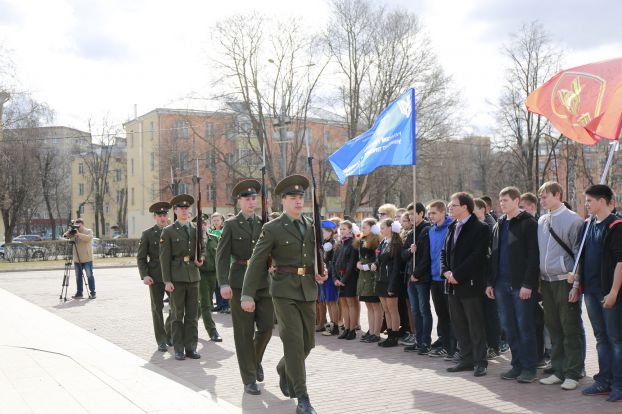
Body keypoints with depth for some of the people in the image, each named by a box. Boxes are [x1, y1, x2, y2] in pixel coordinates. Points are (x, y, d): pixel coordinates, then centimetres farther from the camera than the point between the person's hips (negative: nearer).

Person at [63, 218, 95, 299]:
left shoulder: (89, 231, -1)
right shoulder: (74, 232, 12)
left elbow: (89, 238, -19)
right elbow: (65, 236, 6)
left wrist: (79, 234, -27)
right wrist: (68, 234, -16)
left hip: (87, 259, -5)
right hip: (77, 259, 5)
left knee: (89, 275, -3)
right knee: (78, 276, 7)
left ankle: (93, 292, 1)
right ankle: (79, 293, 13)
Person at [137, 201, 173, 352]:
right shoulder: (147, 234, 3)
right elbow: (141, 257, 2)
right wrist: (144, 275, -10)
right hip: (156, 277, -2)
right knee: (157, 308, 2)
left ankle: (169, 334, 25)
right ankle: (161, 341, 11)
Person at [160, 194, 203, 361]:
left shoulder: (196, 229, 11)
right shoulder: (168, 231, 0)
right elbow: (165, 257, -4)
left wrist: (199, 260, -2)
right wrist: (167, 281, -10)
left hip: (193, 276, 4)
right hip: (176, 277, -4)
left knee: (193, 314, 5)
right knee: (177, 314, 2)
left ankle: (191, 347, 12)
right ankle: (179, 349, 9)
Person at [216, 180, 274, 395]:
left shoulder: (264, 223, 10)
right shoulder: (231, 224, 1)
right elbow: (222, 256, -6)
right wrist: (223, 284, -16)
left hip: (263, 281, 3)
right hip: (240, 282, -3)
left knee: (266, 327, 1)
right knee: (244, 332, 1)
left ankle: (256, 359, 33)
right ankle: (249, 380, 10)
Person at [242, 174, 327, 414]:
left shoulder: (312, 226, 11)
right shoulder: (272, 229, -4)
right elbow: (256, 263, -5)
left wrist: (321, 273, 2)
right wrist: (247, 295, -10)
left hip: (308, 291, 5)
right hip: (284, 291, -5)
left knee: (308, 342, 9)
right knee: (294, 341, -10)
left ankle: (284, 369, 40)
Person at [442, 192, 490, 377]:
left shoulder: (480, 228, -9)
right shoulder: (452, 228, 15)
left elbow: (477, 256, -17)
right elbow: (444, 252, 17)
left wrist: (457, 274, -16)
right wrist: (446, 271, -1)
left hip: (470, 284, -8)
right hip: (453, 285, 8)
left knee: (475, 325, -1)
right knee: (458, 324, 11)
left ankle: (480, 362, 7)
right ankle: (467, 359, 20)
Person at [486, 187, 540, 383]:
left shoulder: (528, 223, -5)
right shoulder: (499, 225, 15)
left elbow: (533, 255, -11)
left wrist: (528, 284, -16)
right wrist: (491, 282, 12)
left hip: (522, 285, -7)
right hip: (502, 284, 7)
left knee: (525, 327, -1)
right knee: (509, 327, 9)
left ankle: (529, 367, 7)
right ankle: (517, 365, 17)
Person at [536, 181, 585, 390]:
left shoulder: (573, 220, -7)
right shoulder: (542, 221, 10)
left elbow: (579, 254, -8)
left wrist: (576, 285, -11)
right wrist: (538, 280, 10)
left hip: (565, 281, -6)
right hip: (546, 281, 6)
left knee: (570, 329, -1)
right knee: (553, 328, 11)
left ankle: (573, 373, 7)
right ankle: (558, 370, 20)